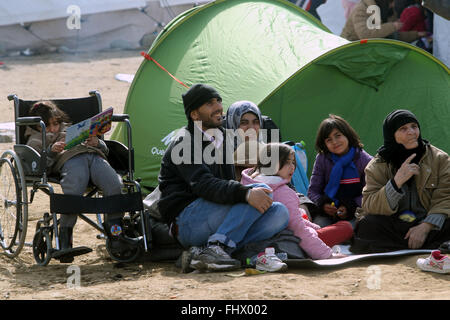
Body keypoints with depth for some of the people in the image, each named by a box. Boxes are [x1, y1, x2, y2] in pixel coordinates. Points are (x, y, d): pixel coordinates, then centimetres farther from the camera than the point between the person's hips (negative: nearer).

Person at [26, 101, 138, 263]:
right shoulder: (35, 140, 34)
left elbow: (104, 149, 35)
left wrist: (97, 143, 13)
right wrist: (51, 151, -5)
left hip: (94, 155, 4)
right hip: (69, 159, -4)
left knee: (114, 186, -26)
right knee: (73, 192, -36)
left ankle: (116, 235, -22)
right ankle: (65, 242, -31)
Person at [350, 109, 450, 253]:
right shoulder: (377, 166, 4)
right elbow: (368, 207, -8)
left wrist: (426, 226, -20)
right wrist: (396, 182, -23)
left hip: (431, 225, -1)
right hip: (390, 227, 1)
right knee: (367, 224, -32)